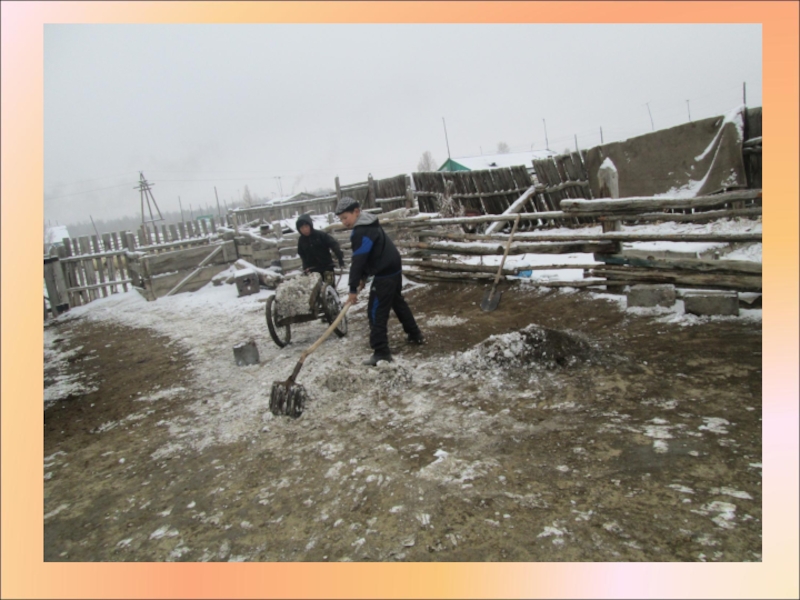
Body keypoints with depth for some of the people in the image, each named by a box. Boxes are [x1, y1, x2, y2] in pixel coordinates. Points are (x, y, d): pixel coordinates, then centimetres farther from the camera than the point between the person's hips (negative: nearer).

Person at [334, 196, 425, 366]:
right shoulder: (368, 225, 13)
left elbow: (358, 261, -23)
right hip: (393, 270, 11)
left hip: (384, 275, -11)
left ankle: (381, 351, -6)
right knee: (398, 303, 26)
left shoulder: (361, 232, -20)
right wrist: (362, 277, 15)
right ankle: (415, 335, 39)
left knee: (376, 312, -7)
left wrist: (353, 288, -21)